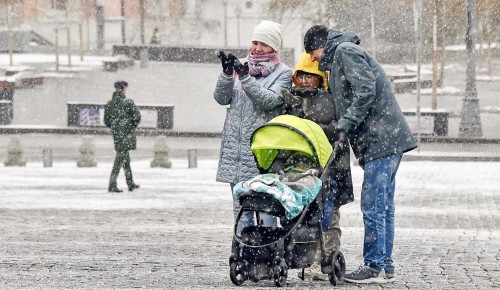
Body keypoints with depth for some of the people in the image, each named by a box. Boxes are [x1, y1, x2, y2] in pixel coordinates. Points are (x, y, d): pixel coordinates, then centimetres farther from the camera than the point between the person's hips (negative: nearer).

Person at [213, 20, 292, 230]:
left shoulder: (283, 73, 1)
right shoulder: (240, 66, 13)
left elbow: (269, 100, -13)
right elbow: (221, 98, 6)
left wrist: (246, 78, -22)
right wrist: (227, 74, -11)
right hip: (235, 145, 5)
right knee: (240, 206, 9)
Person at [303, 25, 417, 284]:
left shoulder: (346, 51, -6)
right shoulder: (341, 56, 25)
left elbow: (366, 92, -19)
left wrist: (346, 123, -20)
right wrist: (339, 124, 10)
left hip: (381, 140, -10)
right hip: (386, 142, 10)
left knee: (373, 206, -9)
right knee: (383, 206, 11)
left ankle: (374, 267, -7)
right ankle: (385, 266, 15)